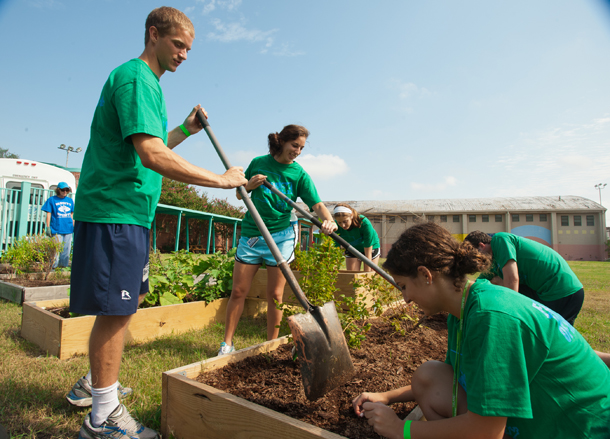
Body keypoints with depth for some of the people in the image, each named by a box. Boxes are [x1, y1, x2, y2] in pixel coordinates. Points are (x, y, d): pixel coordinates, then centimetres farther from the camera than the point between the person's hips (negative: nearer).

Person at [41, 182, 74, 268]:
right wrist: (48, 227, -3)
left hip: (68, 229, 4)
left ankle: (64, 265, 17)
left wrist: (74, 226, 17)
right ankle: (53, 266, 6)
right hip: (56, 229, -4)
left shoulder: (70, 200, 13)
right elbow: (48, 214, 1)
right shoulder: (52, 200, 2)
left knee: (66, 249, 8)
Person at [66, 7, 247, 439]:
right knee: (116, 310, -5)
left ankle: (94, 383, 35)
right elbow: (152, 156, -25)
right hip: (114, 210, -10)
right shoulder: (136, 78, -12)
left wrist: (185, 130, 18)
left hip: (129, 211, 10)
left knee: (129, 299, 17)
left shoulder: (147, 83, 21)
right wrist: (222, 180, -22)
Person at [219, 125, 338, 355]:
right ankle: (227, 342, 18)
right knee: (239, 291, 4)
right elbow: (240, 194, 12)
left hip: (280, 236, -1)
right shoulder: (258, 163, 4)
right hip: (251, 233, 1)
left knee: (275, 294, 4)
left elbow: (317, 204, -11)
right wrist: (250, 185, -9)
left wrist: (329, 220, -31)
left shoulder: (299, 174, 1)